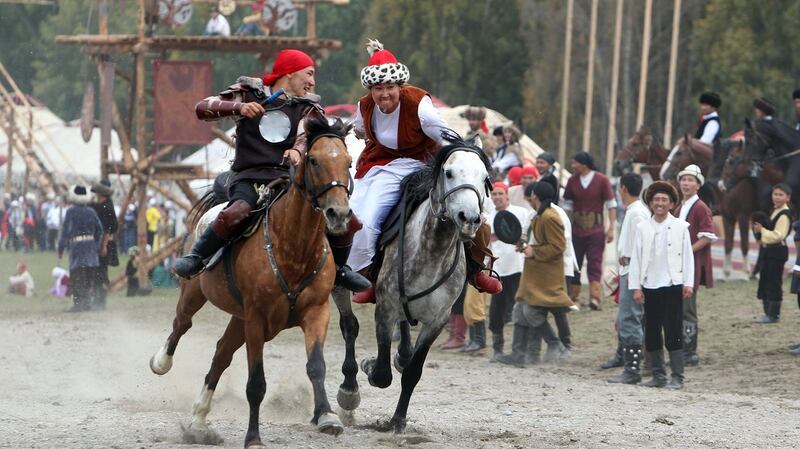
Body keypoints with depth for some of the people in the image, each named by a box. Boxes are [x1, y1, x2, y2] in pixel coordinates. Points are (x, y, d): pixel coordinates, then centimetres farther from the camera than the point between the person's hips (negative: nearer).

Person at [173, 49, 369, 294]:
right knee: (235, 214, -38)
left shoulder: (307, 107, 15)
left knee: (348, 221, -7)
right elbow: (203, 109, 3)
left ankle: (338, 270, 20)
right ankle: (196, 258, -18)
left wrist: (296, 150, -30)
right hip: (249, 178, -4)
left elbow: (305, 136, -6)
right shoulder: (249, 93, 10)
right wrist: (239, 108, -13)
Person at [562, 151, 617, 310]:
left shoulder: (602, 180, -3)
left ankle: (595, 297, -14)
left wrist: (611, 228, -7)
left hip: (596, 230, -3)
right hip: (576, 229, 3)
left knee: (595, 263, -9)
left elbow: (611, 205, -1)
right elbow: (567, 205, 12)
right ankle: (572, 297, 19)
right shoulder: (572, 181, 6)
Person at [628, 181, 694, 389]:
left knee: (673, 333, -4)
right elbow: (636, 258, 6)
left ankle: (677, 377, 0)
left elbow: (687, 256, 2)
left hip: (672, 286, -3)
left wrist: (688, 284, -5)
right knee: (652, 333, 6)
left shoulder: (680, 227, 1)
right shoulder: (643, 228, 6)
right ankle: (658, 375, 15)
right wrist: (636, 286, 1)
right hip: (650, 286, 3)